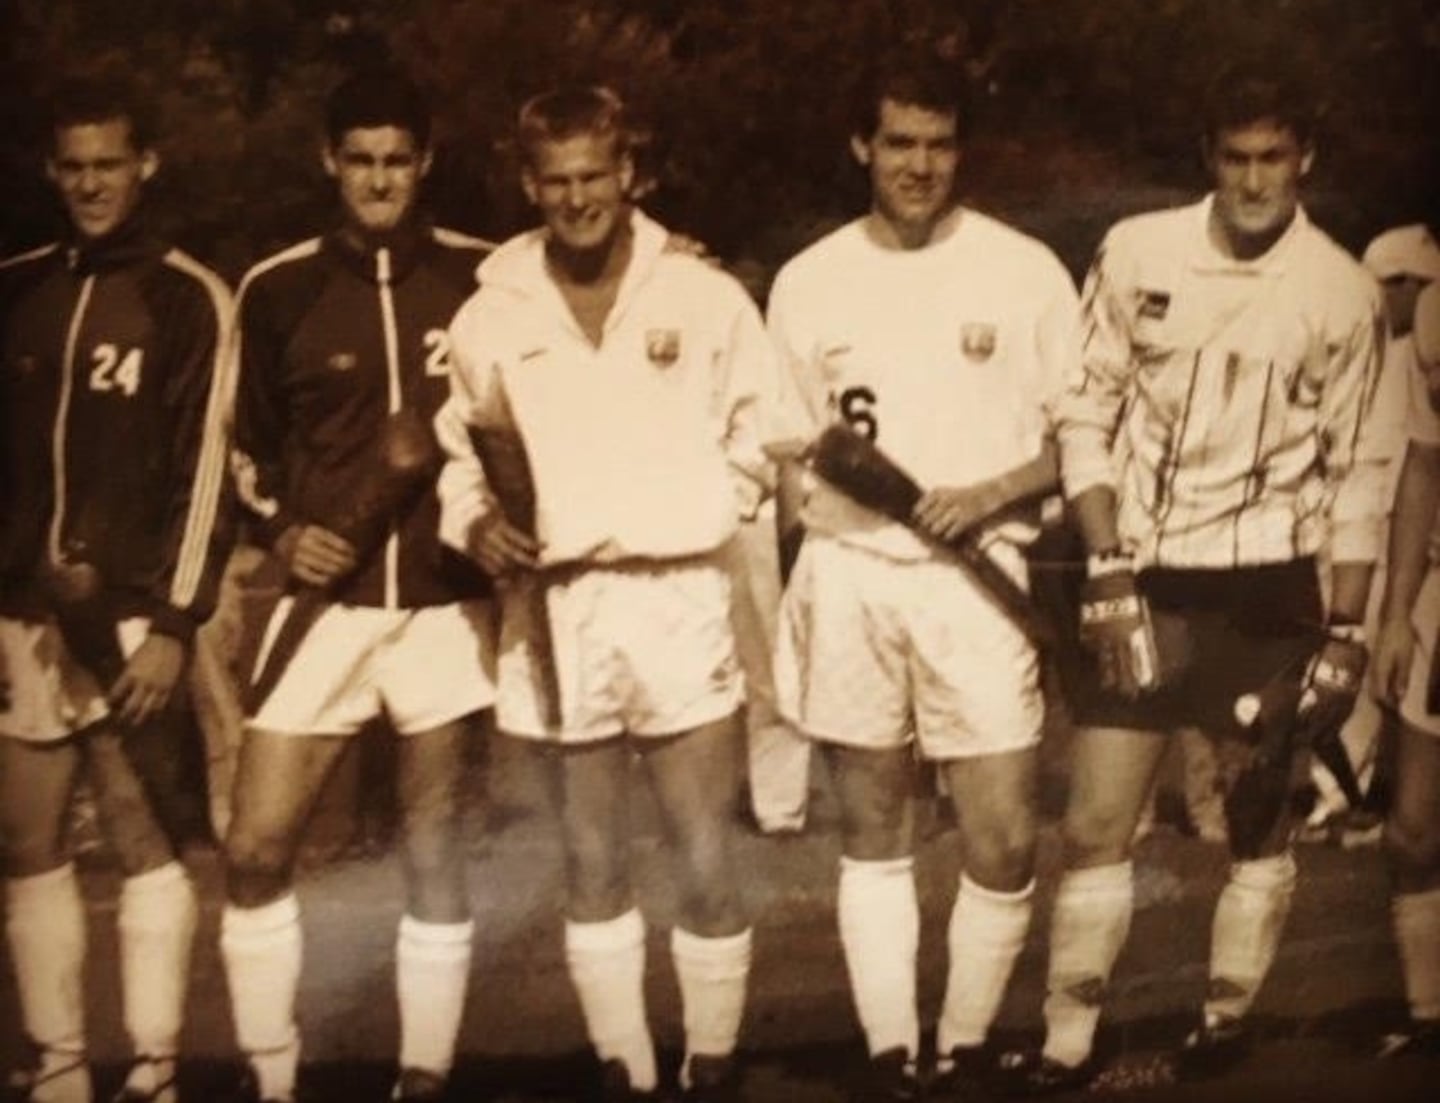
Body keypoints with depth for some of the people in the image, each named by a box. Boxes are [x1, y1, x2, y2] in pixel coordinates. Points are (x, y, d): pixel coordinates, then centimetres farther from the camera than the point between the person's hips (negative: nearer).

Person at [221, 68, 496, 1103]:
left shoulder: (481, 277, 0)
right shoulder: (277, 289, 3)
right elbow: (248, 444, 13)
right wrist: (282, 532, -3)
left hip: (445, 603, -1)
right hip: (326, 600, 1)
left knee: (433, 851, 7)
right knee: (256, 849, -3)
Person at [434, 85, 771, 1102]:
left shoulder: (706, 297, 1)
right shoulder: (490, 316, 4)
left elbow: (763, 430, 8)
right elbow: (453, 452, 12)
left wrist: (710, 507, -4)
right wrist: (476, 522, -6)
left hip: (680, 602, -1)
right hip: (555, 611, 2)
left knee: (708, 867, 1)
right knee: (593, 869, 13)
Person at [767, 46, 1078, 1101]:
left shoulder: (1025, 270, 0)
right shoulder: (807, 281, 5)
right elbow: (788, 456, 11)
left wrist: (990, 495, -13)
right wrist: (786, 601, 4)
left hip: (974, 581, -1)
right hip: (846, 582, 2)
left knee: (1003, 842, -3)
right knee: (872, 837, 9)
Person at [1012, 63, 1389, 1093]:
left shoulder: (1343, 292, -4)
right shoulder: (1137, 252, -4)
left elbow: (1358, 474, 0)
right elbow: (1088, 413, 1)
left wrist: (1347, 631, -2)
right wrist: (1108, 570, -6)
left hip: (1266, 590, 0)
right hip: (1143, 581, 1)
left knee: (1258, 823, 11)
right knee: (1095, 826, 2)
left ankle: (1228, 1016, 29)